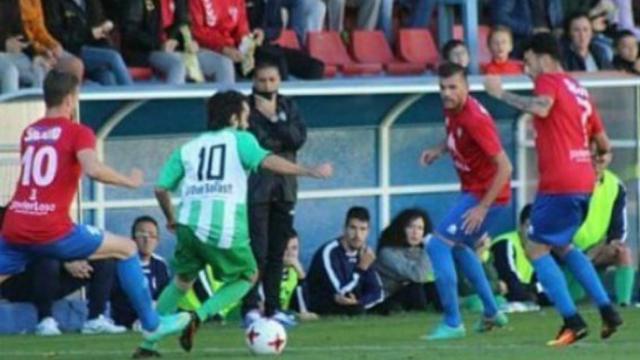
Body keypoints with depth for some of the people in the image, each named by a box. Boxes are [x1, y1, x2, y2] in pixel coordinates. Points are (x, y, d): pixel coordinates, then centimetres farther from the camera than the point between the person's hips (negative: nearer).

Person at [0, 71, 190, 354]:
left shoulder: (29, 133, 16)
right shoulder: (77, 133, -2)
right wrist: (128, 181, -5)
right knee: (126, 249, 14)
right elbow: (93, 169, -19)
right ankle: (152, 325, 18)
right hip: (52, 231, -4)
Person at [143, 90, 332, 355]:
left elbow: (161, 188, 14)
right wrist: (309, 172, -12)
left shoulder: (188, 149, 18)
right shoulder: (239, 140, 7)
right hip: (226, 230, -4)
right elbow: (266, 161, -12)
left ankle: (148, 343, 18)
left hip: (190, 225, 4)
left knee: (181, 282, 24)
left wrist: (171, 219, 31)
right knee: (247, 277, 20)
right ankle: (199, 316, 0)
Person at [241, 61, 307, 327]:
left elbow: (299, 139, -2)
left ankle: (273, 308, 11)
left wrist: (274, 118, -11)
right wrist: (279, 143, -7)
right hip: (255, 188, -5)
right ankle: (250, 308, -10)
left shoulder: (288, 107, 13)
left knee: (278, 251, 6)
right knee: (257, 250, -12)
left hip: (284, 187, 5)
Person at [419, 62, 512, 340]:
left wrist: (482, 208, -27)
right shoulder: (452, 110, 0)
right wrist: (439, 150, 3)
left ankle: (453, 324, -10)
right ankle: (491, 313, 40)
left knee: (438, 245, -13)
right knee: (461, 248, 27)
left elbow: (504, 167, -27)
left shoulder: (474, 119, -27)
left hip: (485, 195, -10)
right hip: (472, 191, 10)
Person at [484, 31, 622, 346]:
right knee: (562, 246, 24)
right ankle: (607, 311, 17)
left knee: (537, 249, -2)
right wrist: (601, 154, 44)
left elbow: (541, 107, -29)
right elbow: (602, 143, 24)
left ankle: (572, 321, -11)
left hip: (558, 185, -9)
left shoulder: (549, 81, -5)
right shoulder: (578, 90, 19)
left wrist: (501, 94, -22)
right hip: (583, 182, 9)